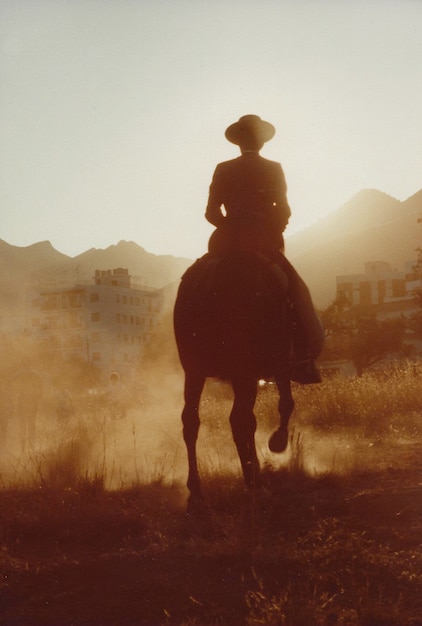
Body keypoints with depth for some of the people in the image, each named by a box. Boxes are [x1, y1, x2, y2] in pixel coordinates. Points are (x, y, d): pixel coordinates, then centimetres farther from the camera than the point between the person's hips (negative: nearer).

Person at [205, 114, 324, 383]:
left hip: (229, 241, 1)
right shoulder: (274, 169, 1)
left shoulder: (223, 170, 4)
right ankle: (304, 359, -2)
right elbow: (284, 211, -3)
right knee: (298, 290, 7)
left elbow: (211, 212, 2)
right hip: (266, 243, -1)